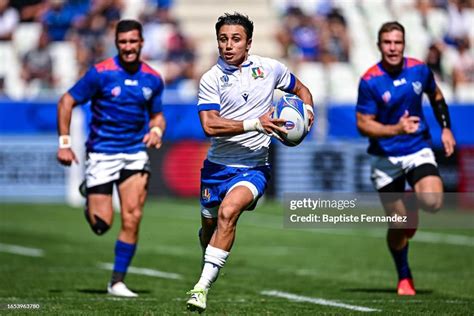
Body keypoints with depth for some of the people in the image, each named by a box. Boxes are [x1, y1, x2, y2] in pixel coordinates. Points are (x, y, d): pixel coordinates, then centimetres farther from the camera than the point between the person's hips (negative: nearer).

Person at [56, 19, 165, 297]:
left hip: (135, 153, 3)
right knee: (102, 224, -6)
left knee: (133, 217, -11)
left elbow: (157, 115, 17)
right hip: (102, 154, -3)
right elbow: (67, 102, -4)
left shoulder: (153, 79, 3)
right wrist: (64, 143, -10)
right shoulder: (101, 73, -9)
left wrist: (156, 130, -6)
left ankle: (117, 282, 1)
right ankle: (90, 205, 32)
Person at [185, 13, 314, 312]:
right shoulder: (211, 79, -7)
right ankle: (209, 263, 47)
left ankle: (203, 287, -26)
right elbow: (210, 125, -18)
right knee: (209, 225, 12)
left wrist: (307, 111, -2)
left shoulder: (270, 68, 1)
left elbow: (300, 89, 20)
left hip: (254, 166, -2)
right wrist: (256, 124, -26)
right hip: (218, 164, 2)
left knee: (228, 211, -26)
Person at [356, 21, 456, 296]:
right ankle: (404, 277, 26)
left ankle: (413, 203, 12)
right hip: (386, 158, -2)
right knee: (399, 225, 0)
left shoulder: (420, 70, -3)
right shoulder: (369, 81, -13)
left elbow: (436, 96, 18)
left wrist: (446, 128, 11)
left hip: (418, 150, 2)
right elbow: (363, 124, -12)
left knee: (433, 202, -25)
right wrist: (396, 129, -26)